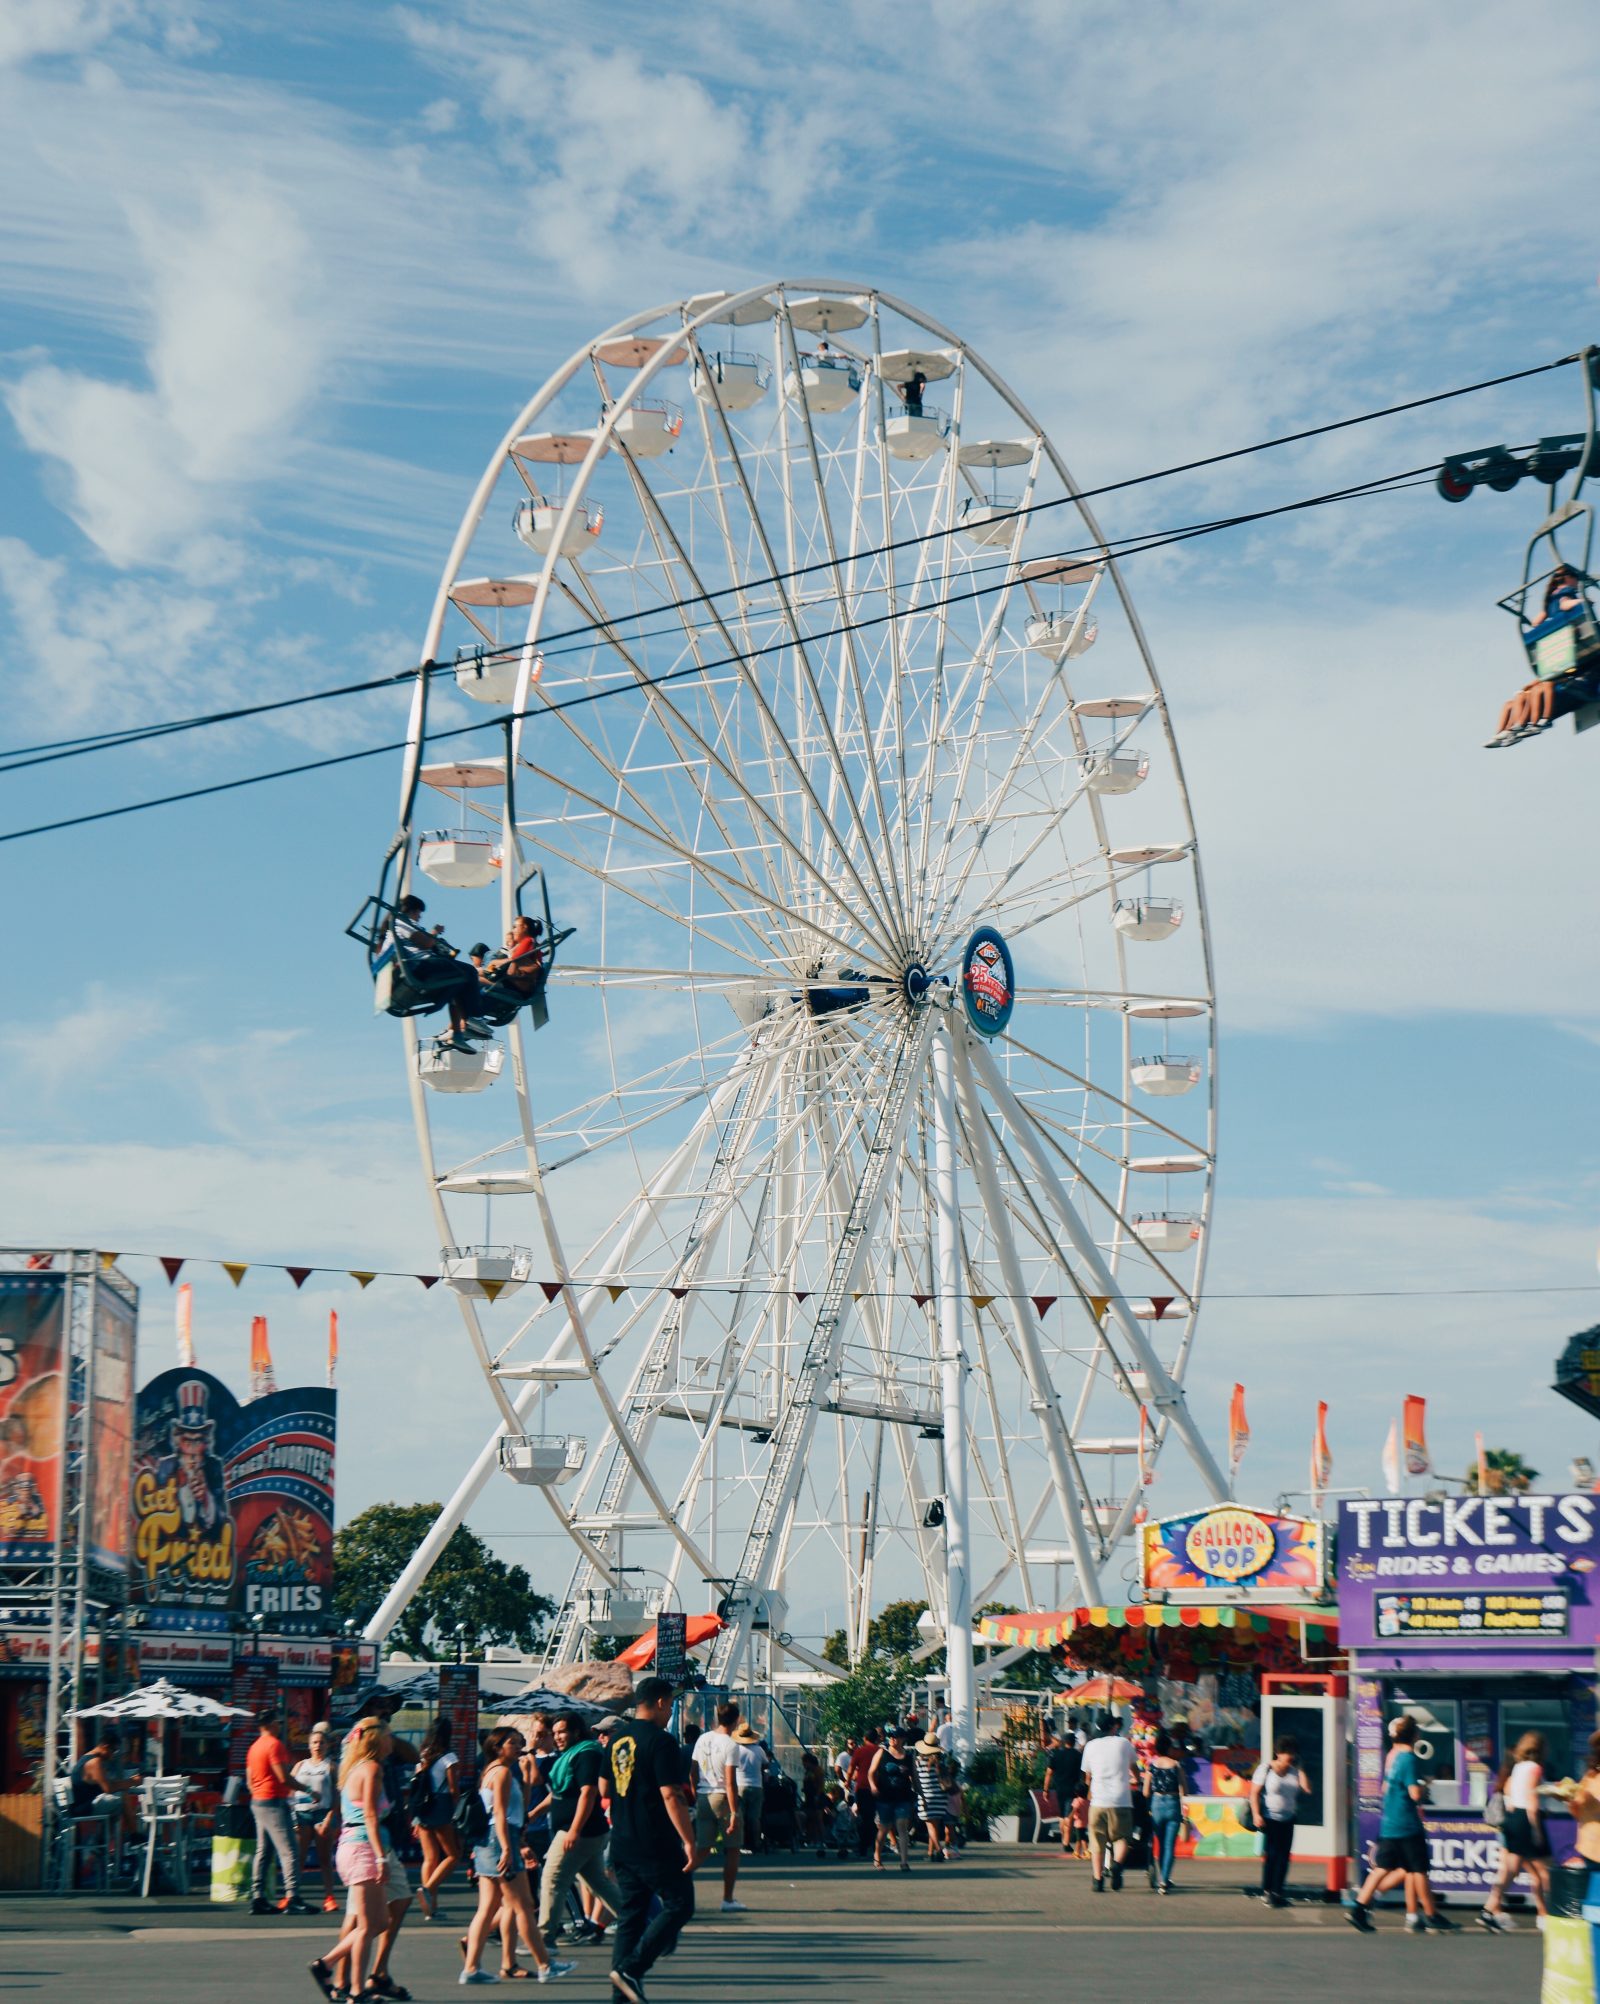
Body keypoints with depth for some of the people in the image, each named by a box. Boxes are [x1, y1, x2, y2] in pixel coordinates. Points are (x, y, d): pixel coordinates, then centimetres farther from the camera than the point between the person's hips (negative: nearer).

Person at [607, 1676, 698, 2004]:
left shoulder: (617, 1738, 12)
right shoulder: (660, 1741, -13)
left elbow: (605, 1790, 20)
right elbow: (671, 1796, -19)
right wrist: (689, 1842, -18)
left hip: (622, 1844, 8)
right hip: (657, 1846, -8)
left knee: (630, 1913, 11)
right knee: (679, 1906, 1)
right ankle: (630, 1970, -10)